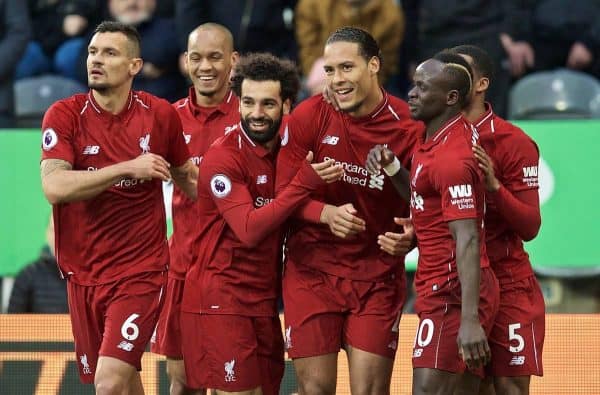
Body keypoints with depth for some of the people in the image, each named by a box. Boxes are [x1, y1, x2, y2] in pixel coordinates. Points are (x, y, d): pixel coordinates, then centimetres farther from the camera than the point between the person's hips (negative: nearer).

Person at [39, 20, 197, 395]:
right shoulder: (64, 115, -5)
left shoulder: (161, 115, -1)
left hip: (141, 270, -2)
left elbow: (187, 177, 17)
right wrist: (129, 168, -21)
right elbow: (54, 187, -20)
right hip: (83, 275, 2)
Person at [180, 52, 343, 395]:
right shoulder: (223, 157, -14)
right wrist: (305, 182, -26)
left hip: (265, 299, 7)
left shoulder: (284, 149, 7)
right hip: (221, 300, -7)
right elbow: (250, 230, -23)